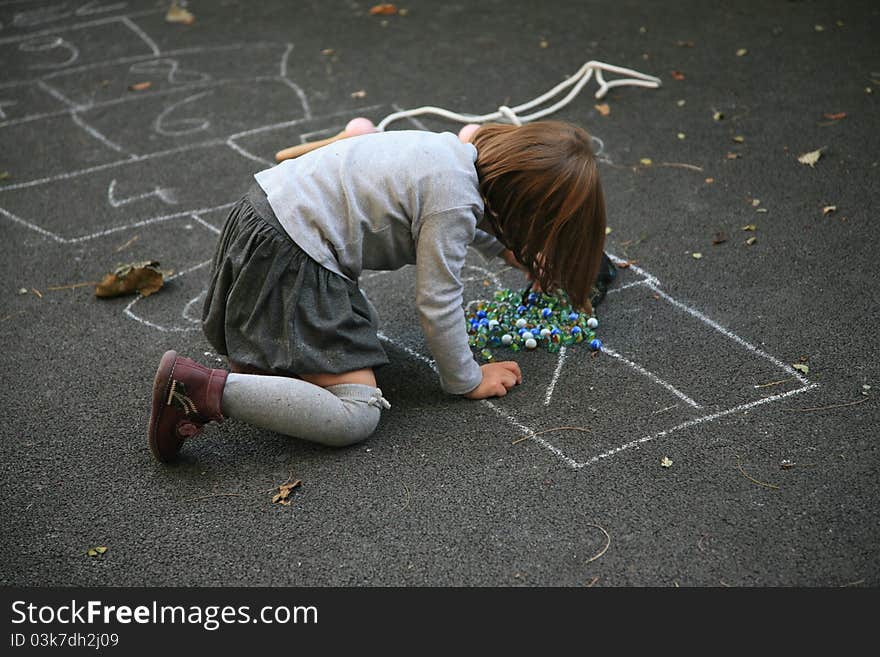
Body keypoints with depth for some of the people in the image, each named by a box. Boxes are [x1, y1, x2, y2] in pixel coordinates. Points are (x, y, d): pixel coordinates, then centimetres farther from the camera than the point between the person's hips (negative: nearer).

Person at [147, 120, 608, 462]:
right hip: (287, 258, -10)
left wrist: (509, 251, 37)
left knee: (358, 327, 35)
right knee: (356, 416, -13)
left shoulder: (463, 151, 8)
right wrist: (466, 380, 1)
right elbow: (438, 305, -13)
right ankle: (199, 391, -20)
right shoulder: (454, 200, -19)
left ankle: (260, 363, 14)